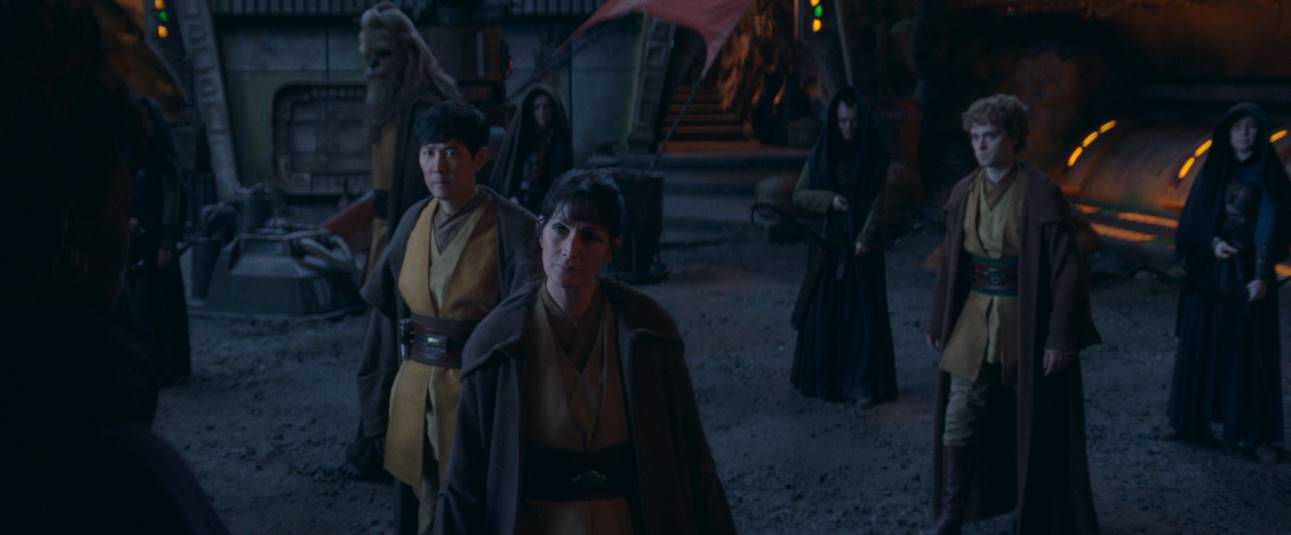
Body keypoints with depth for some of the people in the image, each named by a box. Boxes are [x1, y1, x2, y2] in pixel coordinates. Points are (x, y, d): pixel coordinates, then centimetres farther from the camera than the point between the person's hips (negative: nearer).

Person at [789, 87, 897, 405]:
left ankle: (864, 385, 3)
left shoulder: (875, 156, -2)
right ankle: (822, 378, 18)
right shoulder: (822, 153, 3)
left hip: (862, 246, -2)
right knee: (824, 313, 4)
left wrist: (865, 238, -21)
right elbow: (799, 194, 4)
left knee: (863, 313, -2)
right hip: (828, 245, 2)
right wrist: (830, 200, -13)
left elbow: (878, 202, -8)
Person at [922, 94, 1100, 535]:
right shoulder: (963, 193, 3)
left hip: (1026, 325, -4)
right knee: (958, 424, 3)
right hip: (974, 322, 4)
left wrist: (1061, 337, -16)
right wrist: (938, 321, 12)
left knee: (1033, 426, 10)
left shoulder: (1041, 194, -13)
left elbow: (1068, 269, -14)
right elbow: (950, 262, 11)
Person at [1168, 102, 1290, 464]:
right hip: (1210, 269, 3)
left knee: (1251, 348, -1)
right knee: (1202, 342, 8)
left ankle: (1254, 432, 6)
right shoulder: (1215, 169, 6)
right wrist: (1212, 242, -14)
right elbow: (1194, 216, 5)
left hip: (1248, 270, -3)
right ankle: (1192, 419, 20)